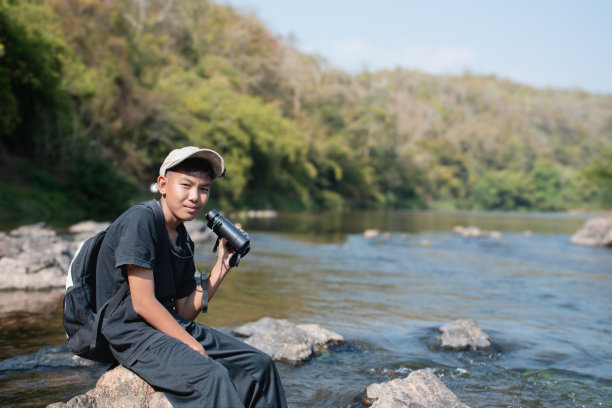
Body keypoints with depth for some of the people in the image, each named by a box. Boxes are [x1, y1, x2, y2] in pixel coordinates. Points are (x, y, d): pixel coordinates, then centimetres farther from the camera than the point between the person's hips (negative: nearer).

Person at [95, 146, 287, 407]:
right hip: (133, 334, -9)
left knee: (259, 364, 0)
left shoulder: (183, 239, 11)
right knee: (212, 375, -31)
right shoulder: (140, 220, -14)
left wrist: (222, 266, 4)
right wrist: (195, 347, -16)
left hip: (173, 327, 9)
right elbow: (143, 303, -19)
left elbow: (185, 313, 9)